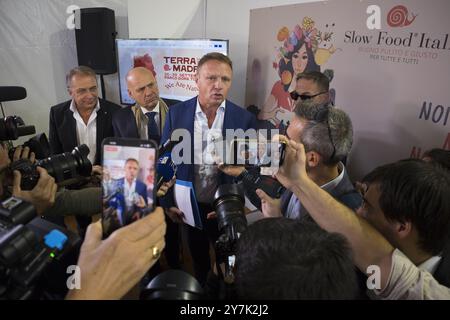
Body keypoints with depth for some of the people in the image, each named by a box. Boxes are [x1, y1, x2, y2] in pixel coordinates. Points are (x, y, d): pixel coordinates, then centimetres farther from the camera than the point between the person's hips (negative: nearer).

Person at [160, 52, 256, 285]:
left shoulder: (244, 119, -13)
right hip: (190, 206, 2)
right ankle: (201, 289, 55)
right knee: (198, 257, 26)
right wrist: (167, 201, -3)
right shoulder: (176, 113, -9)